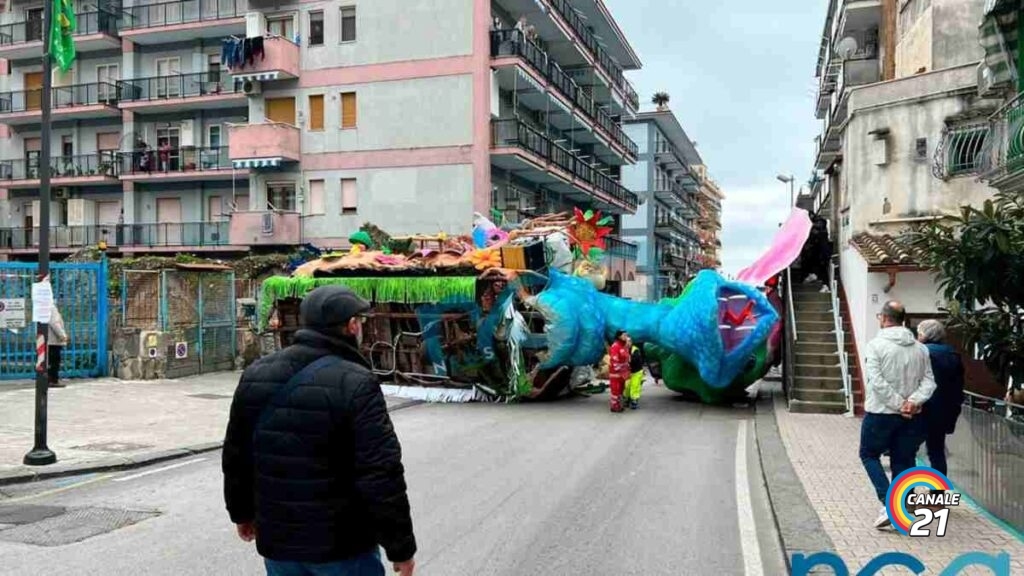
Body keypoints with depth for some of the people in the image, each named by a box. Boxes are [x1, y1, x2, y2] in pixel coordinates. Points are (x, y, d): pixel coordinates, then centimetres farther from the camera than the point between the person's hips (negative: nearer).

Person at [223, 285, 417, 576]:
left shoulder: (255, 375, 1)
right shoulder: (354, 384, -20)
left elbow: (236, 455, 12)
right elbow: (381, 475, -21)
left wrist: (243, 511, 26)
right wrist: (401, 547, -12)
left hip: (277, 540, 6)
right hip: (342, 544, -5)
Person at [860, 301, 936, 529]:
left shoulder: (876, 345, -11)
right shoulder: (920, 348, 6)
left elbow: (877, 382, -19)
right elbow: (928, 381, -1)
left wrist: (898, 404, -15)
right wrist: (914, 401, -13)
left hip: (880, 414, -4)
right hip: (911, 417, 4)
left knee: (869, 455, 12)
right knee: (903, 461, 12)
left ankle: (888, 503, -3)